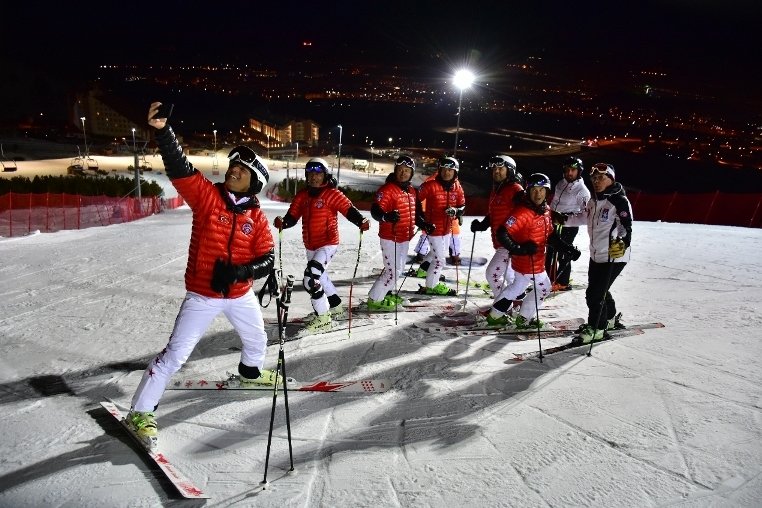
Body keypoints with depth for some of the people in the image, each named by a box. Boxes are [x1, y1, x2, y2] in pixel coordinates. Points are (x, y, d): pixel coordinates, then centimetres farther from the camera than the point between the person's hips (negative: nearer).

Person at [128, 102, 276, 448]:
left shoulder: (257, 219, -5)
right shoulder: (206, 195, -11)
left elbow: (267, 259, -6)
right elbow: (178, 167, -24)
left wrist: (240, 271, -24)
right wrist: (162, 130, -39)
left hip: (240, 294, 4)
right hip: (202, 295, -4)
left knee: (257, 340, 26)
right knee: (175, 354, -6)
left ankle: (250, 371, 59)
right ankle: (141, 412, 7)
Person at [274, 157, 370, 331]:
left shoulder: (332, 194, -12)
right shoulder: (302, 195, 3)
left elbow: (349, 210, -18)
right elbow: (292, 217, -1)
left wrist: (361, 221, -37)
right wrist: (283, 222, -23)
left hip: (328, 244, -8)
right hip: (310, 246, 8)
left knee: (311, 278, -20)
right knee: (320, 277, 24)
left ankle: (323, 318, -4)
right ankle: (336, 308, 47)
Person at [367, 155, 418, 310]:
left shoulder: (412, 191, 10)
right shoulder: (387, 189, -16)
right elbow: (375, 211, -25)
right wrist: (387, 216, -43)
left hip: (405, 237, 9)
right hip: (390, 238, -9)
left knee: (399, 268, 20)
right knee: (392, 270, -9)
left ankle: (388, 293, 39)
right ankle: (374, 299, 5)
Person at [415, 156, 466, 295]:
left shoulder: (457, 188, 0)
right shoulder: (430, 185, -17)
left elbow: (462, 207, 7)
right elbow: (416, 201, -12)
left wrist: (456, 211, -16)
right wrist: (420, 220, -15)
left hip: (447, 228, 7)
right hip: (434, 228, -7)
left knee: (438, 253, 27)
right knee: (439, 259, -2)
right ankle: (431, 286, 15)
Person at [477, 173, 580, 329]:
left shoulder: (545, 210, 2)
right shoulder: (522, 212, -25)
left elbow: (550, 234, 13)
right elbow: (502, 234, -29)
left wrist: (567, 248, 5)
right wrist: (519, 249, -36)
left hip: (537, 261, 8)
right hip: (527, 262, -8)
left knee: (517, 286, 22)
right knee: (543, 287, 9)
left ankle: (494, 315, 37)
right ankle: (523, 319, 28)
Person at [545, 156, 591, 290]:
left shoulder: (582, 190, -16)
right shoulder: (561, 184, 6)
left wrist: (568, 217, -28)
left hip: (568, 227, -7)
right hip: (555, 224, 8)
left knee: (562, 255, -1)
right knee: (550, 253, 16)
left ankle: (562, 283, 14)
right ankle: (550, 280, 30)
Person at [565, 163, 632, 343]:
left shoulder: (619, 200, -17)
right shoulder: (593, 200, 7)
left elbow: (626, 227, -22)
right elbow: (585, 218, 24)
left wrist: (622, 242, -39)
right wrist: (564, 219, 18)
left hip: (614, 256, -8)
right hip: (596, 254, 8)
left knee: (595, 293, -7)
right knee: (598, 290, 21)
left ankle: (596, 328, 13)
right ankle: (610, 318, 45)